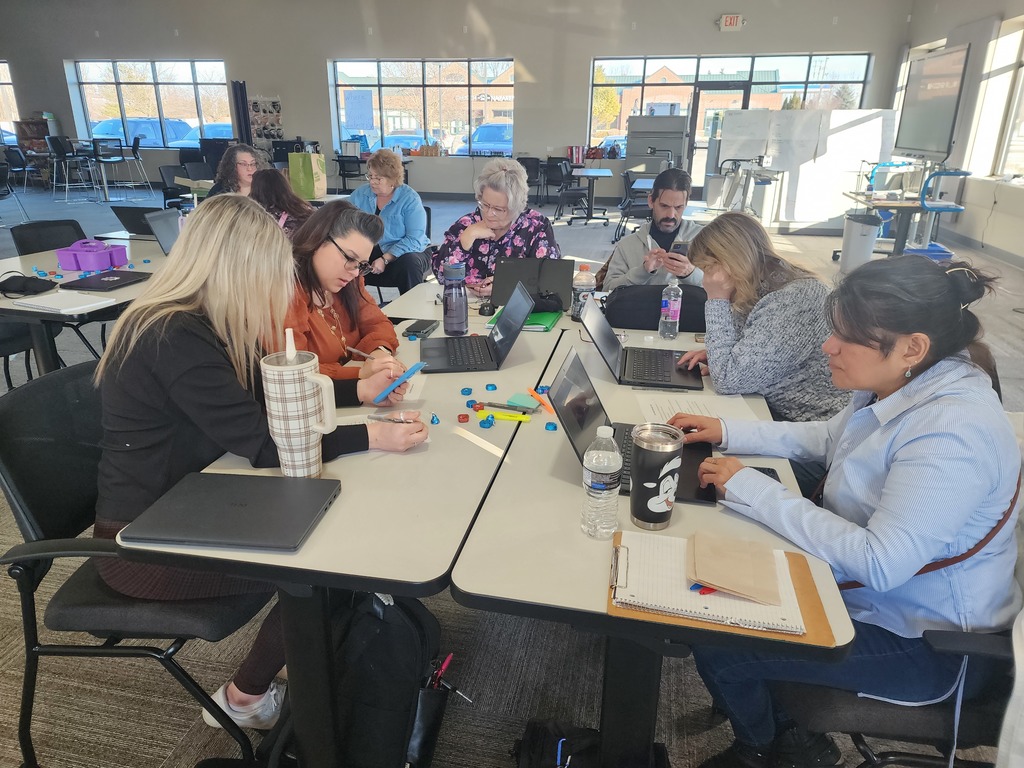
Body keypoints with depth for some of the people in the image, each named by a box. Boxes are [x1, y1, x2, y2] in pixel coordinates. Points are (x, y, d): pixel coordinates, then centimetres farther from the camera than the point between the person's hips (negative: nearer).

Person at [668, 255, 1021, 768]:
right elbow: (829, 439, 15)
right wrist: (728, 433, 4)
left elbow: (878, 565, -36)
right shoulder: (900, 386, -4)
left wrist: (752, 489, -30)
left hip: (925, 644, -9)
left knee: (714, 645, -12)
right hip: (863, 592, 9)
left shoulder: (953, 433, -32)